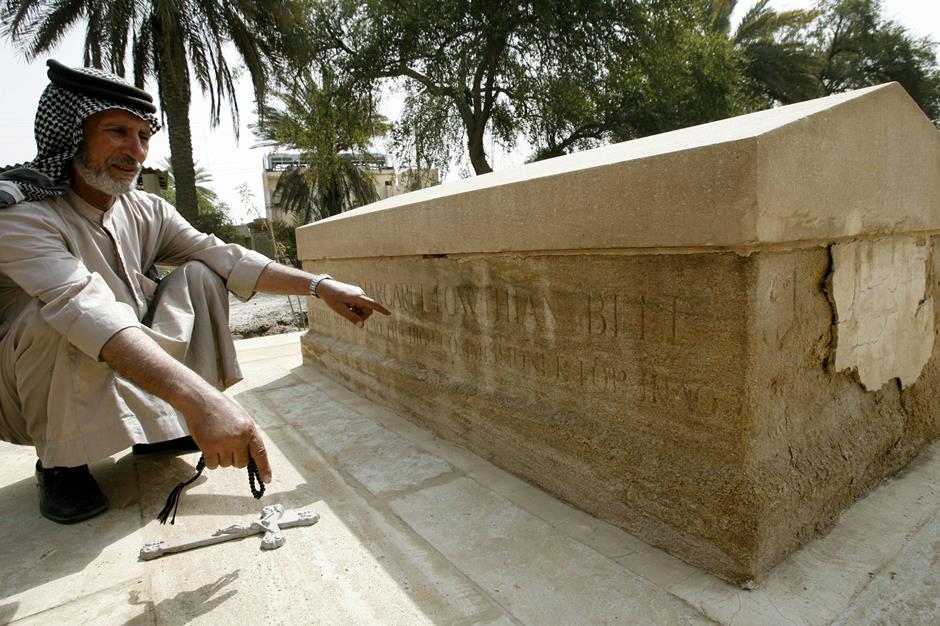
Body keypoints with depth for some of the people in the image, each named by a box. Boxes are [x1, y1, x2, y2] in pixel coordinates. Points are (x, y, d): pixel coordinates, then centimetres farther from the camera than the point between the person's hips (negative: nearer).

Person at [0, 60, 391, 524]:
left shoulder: (146, 212, -4)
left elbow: (224, 258, -14)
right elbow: (87, 310, -42)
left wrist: (318, 285, -26)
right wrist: (196, 395, -56)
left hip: (129, 376, 5)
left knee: (199, 275, -11)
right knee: (56, 318, -35)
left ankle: (164, 425, -3)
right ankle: (59, 462, -9)